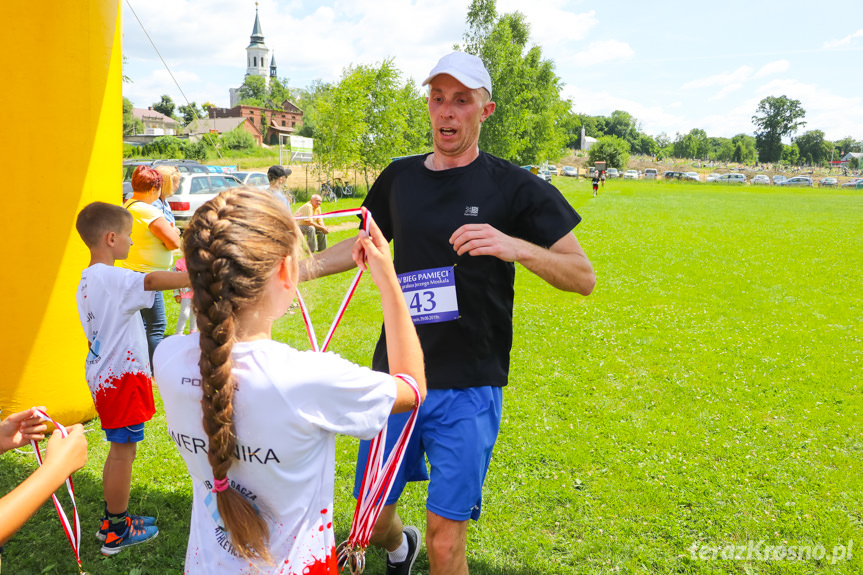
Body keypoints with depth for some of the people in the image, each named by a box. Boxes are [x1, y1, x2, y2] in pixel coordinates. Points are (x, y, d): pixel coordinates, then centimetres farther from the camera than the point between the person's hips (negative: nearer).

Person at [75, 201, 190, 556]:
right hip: (122, 377, -10)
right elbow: (150, 281, -40)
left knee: (119, 449, 20)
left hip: (106, 375, 10)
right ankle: (117, 533, 15)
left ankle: (111, 520, 32)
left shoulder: (88, 280, 12)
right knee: (123, 451, 2)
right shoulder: (110, 278, -20)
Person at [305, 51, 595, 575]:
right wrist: (301, 267, 10)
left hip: (468, 388, -4)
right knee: (371, 520, 15)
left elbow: (584, 277, -7)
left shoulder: (514, 187, -5)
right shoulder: (400, 178, 7)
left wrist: (516, 247, -24)